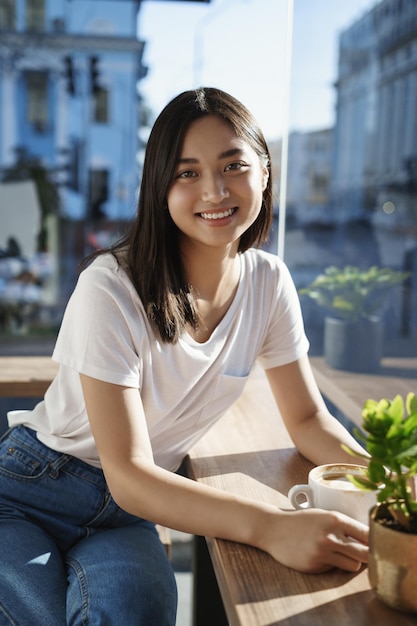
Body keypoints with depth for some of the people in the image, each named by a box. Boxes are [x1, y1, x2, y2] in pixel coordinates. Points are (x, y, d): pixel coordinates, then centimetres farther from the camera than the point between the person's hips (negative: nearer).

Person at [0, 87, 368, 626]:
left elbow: (308, 418, 2)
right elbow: (128, 477, -25)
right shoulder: (111, 288, -23)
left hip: (124, 517, 3)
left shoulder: (268, 283, -6)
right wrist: (271, 527, -38)